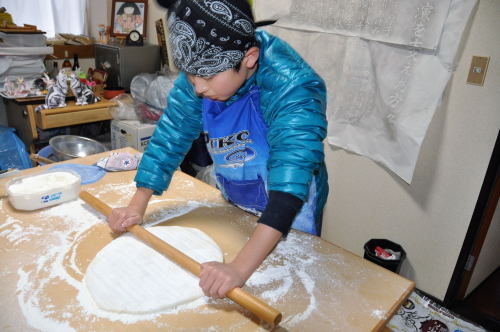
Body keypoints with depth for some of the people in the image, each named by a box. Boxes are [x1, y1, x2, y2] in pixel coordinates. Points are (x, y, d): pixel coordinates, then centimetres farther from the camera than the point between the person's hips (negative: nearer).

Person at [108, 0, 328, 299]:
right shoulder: (202, 72, -17)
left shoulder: (292, 87, -34)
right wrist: (137, 207, -14)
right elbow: (170, 136, -10)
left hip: (289, 208, -4)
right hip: (234, 201, 5)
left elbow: (289, 179, -43)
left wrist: (240, 269, -49)